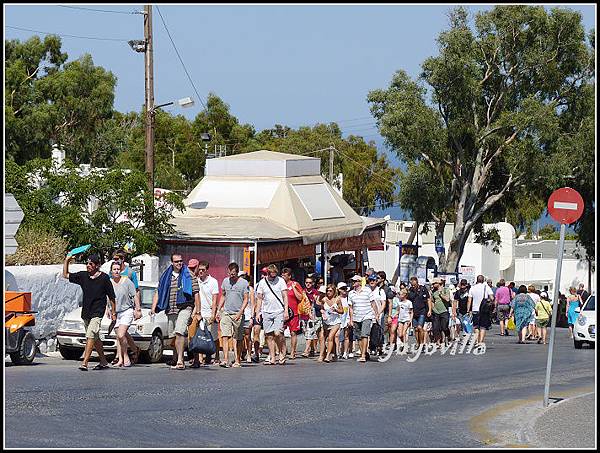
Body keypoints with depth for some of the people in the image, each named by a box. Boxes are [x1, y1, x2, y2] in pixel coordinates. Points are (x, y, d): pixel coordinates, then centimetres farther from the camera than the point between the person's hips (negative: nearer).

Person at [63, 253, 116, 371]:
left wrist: (113, 313, 1)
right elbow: (66, 275, 14)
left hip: (97, 312, -6)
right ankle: (104, 362, 25)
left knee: (90, 336, -18)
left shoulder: (104, 278, -6)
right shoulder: (83, 276, 6)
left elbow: (112, 297, 0)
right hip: (86, 312, 6)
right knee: (95, 339, 14)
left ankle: (85, 362, -25)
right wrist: (67, 261, 2)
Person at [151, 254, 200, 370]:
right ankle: (181, 361, 20)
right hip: (171, 310, 5)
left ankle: (179, 361, -25)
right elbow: (158, 292, 13)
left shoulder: (189, 276, 3)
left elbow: (196, 294, 2)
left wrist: (198, 312, -2)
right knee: (175, 336, 9)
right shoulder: (166, 277, 13)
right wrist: (153, 308, 1)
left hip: (185, 308, -5)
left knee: (179, 332, -22)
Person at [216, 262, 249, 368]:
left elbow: (246, 299, -3)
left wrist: (240, 312, -14)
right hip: (226, 313, 3)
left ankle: (238, 360, 10)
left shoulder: (244, 283, -2)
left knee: (238, 339, 4)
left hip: (238, 314, -3)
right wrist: (218, 310, 14)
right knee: (225, 336, -11)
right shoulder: (225, 281, 10)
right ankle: (225, 359, -16)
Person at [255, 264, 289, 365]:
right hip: (266, 312, 3)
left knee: (277, 334, -15)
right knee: (269, 335, 1)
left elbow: (285, 296, 2)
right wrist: (257, 312, 6)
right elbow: (259, 299, 13)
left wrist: (286, 310, -7)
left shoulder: (280, 281, 2)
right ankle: (272, 358, 5)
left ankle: (282, 353, 2)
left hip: (279, 311, -3)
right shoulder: (262, 283, 8)